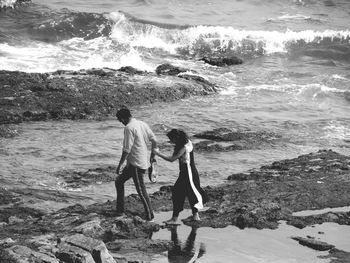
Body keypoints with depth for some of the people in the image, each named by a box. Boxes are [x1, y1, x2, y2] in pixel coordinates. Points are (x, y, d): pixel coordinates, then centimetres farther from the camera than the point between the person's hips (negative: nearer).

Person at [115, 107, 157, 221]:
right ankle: (120, 209, 20)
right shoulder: (143, 124, 8)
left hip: (136, 164, -9)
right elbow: (154, 140, 11)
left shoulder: (129, 128, -17)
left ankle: (150, 215, 8)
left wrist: (120, 165, -12)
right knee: (119, 181, 17)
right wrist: (152, 155, 24)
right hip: (144, 161, 9)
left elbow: (127, 150, -19)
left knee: (141, 190, 0)